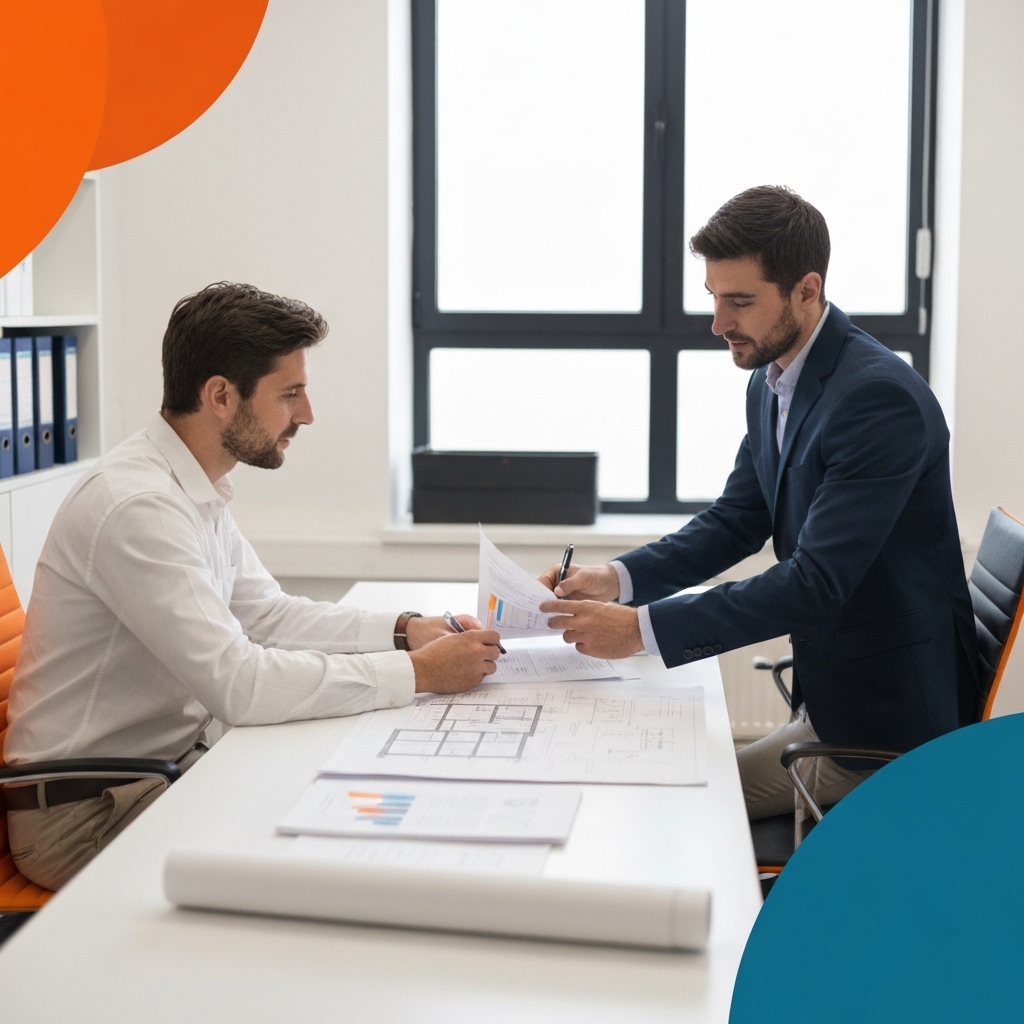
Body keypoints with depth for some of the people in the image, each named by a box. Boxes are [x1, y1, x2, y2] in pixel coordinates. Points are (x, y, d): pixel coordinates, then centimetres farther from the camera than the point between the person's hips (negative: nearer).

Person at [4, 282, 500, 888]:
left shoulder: (199, 491, 7)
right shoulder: (138, 506, -25)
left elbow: (267, 614, 14)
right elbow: (239, 685, -31)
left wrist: (404, 631, 0)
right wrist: (419, 673, -24)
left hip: (172, 764, 9)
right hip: (89, 811, -9)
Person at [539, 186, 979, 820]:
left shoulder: (881, 397, -24)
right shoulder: (772, 382, 5)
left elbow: (817, 580, -29)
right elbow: (738, 519, 11)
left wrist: (643, 627, -30)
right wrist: (620, 579, -6)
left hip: (890, 718, -8)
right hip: (833, 693, 8)